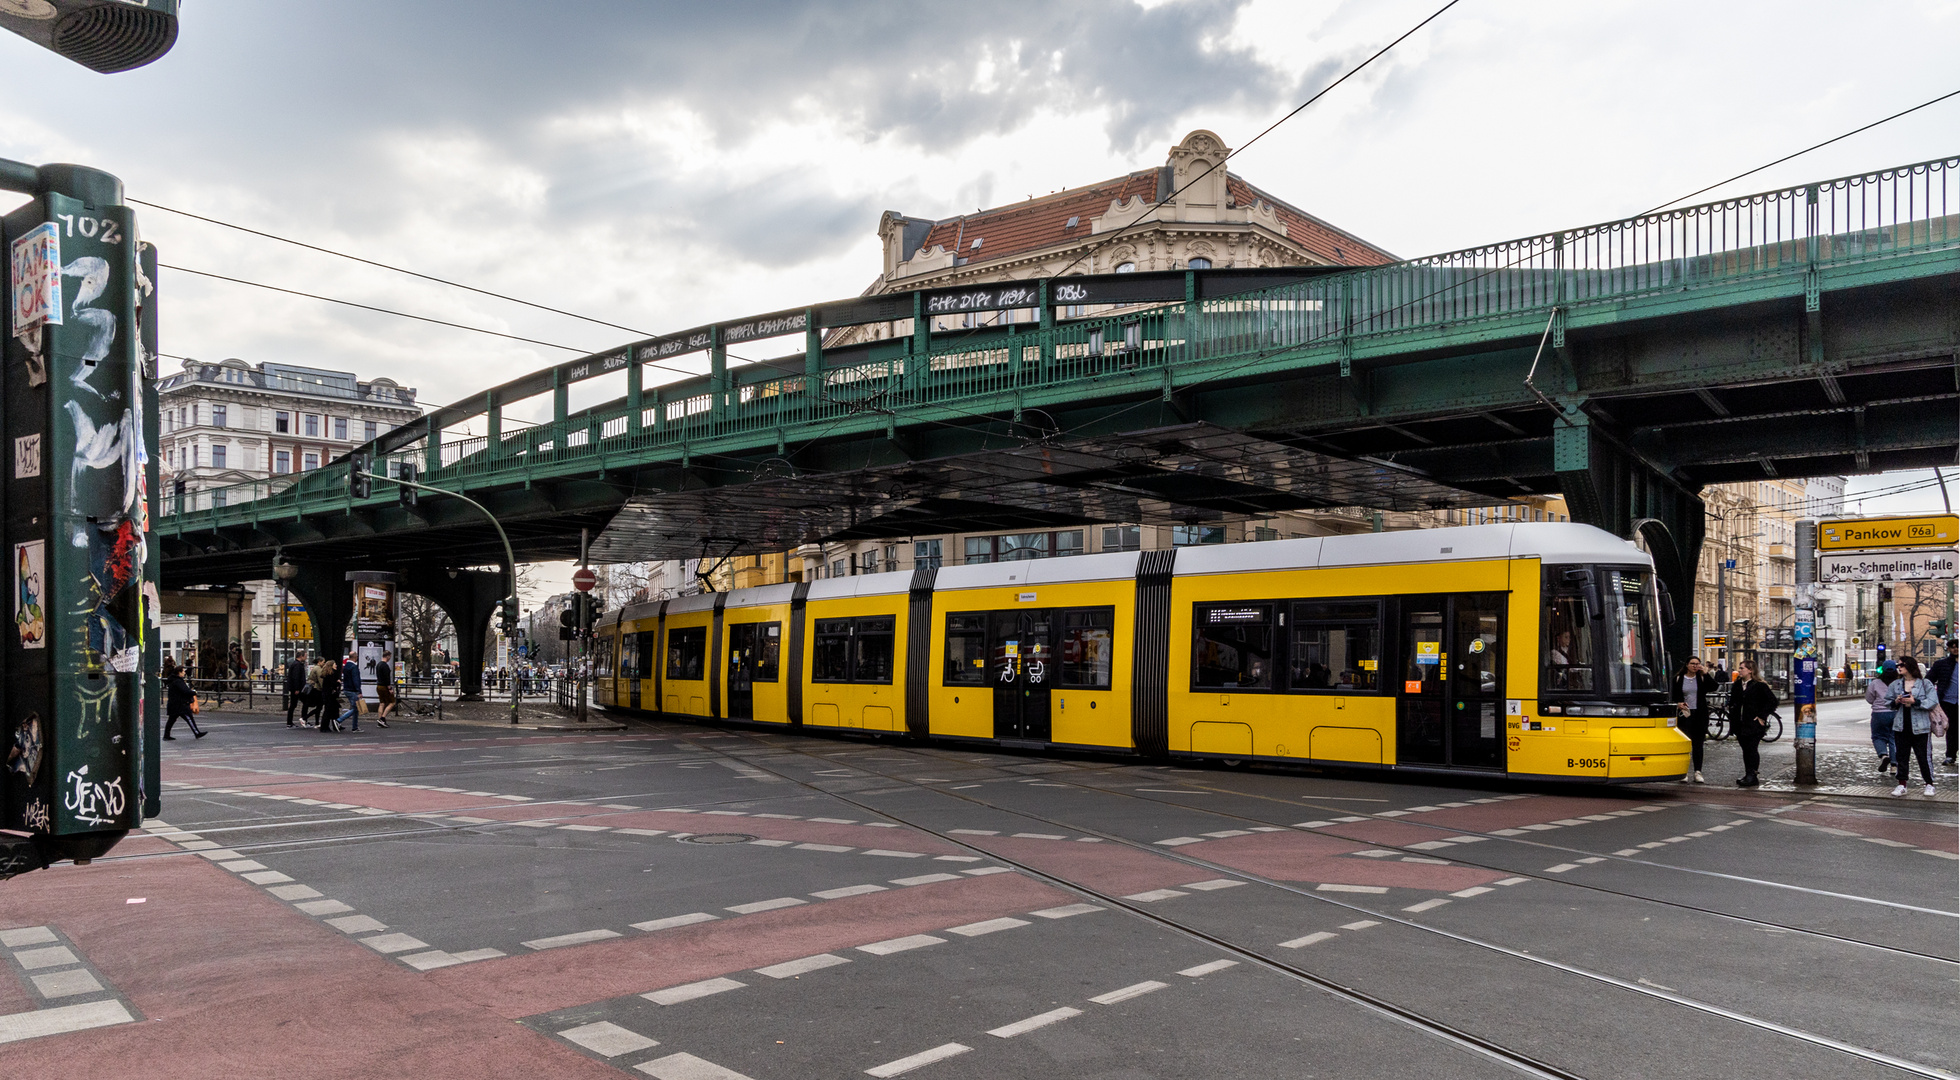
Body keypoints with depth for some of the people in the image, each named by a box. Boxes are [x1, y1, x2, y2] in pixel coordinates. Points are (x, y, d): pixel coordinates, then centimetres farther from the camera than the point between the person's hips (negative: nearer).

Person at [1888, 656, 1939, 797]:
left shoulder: (1925, 683, -4)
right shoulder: (1896, 684, 10)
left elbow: (1933, 702, -11)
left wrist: (1915, 702, -20)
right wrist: (1896, 702, -7)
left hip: (1920, 727, -4)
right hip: (1901, 726, 4)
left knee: (1924, 756, 2)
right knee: (1901, 756, 6)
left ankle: (1929, 784, 17)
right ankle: (1902, 785, 13)